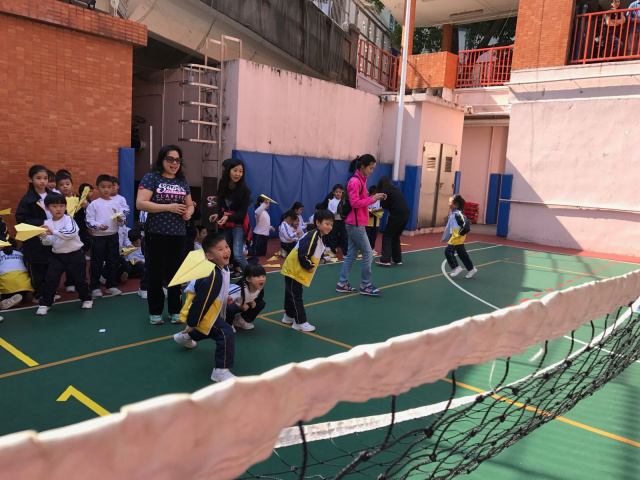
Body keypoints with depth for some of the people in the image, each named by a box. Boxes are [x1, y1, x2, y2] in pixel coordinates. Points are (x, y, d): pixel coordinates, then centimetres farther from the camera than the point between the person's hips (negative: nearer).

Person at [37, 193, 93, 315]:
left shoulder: (69, 219, -11)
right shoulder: (47, 223, 1)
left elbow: (72, 233, -31)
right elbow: (48, 243, 0)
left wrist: (53, 231, -39)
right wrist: (44, 237, -21)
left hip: (74, 254, -3)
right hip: (57, 256, 3)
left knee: (79, 278, 7)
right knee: (50, 279, -2)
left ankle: (87, 299, 28)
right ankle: (45, 303, 10)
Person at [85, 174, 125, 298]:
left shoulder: (115, 203, 7)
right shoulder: (94, 204, -3)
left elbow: (122, 223, 9)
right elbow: (89, 221, -7)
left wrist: (120, 219, -13)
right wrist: (98, 225, -24)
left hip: (113, 236, 4)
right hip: (99, 237, -3)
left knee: (113, 262, 10)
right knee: (97, 263, 3)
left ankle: (111, 285, 22)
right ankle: (95, 287, 14)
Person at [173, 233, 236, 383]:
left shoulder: (224, 267, -4)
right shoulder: (213, 276, -34)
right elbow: (200, 301, -28)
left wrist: (224, 297, 9)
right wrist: (192, 324, -21)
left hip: (212, 310, 10)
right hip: (202, 314, -10)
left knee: (211, 330, 36)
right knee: (226, 334, -23)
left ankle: (185, 337, 61)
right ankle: (221, 371, -13)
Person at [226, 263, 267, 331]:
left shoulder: (259, 288, -17)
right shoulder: (239, 289, -38)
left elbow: (258, 298, 5)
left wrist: (254, 302, -18)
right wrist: (240, 306, -33)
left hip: (242, 305, 6)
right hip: (227, 305, -6)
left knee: (261, 303, -10)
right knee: (231, 308, -39)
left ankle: (240, 321, 6)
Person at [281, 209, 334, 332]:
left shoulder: (321, 237, 7)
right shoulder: (312, 236, -25)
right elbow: (303, 255, -29)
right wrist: (309, 266, -17)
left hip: (297, 271, 10)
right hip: (294, 269, -10)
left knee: (292, 294, 23)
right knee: (296, 296, -2)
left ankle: (289, 316, 37)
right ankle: (300, 322, 5)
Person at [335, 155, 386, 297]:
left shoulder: (361, 180, 13)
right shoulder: (355, 181, -16)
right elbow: (355, 203, -21)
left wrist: (373, 198, 0)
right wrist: (372, 199, -16)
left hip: (355, 223, 10)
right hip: (356, 224, -10)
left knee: (352, 254, 12)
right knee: (368, 254, -3)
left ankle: (342, 284, 17)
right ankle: (365, 286, 7)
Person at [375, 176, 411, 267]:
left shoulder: (385, 190, 1)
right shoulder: (396, 189, 22)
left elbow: (384, 206, -1)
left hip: (398, 215, -7)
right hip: (406, 214, 7)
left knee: (387, 237, 1)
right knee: (395, 237, 19)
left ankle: (385, 260, -5)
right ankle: (397, 259, 20)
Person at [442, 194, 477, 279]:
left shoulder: (458, 213, -21)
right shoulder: (453, 213, 9)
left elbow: (466, 223, -31)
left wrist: (460, 233, -21)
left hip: (457, 238, -9)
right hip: (455, 237, 9)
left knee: (448, 251, -6)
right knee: (462, 254, 15)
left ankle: (456, 268, 6)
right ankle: (471, 269, 25)